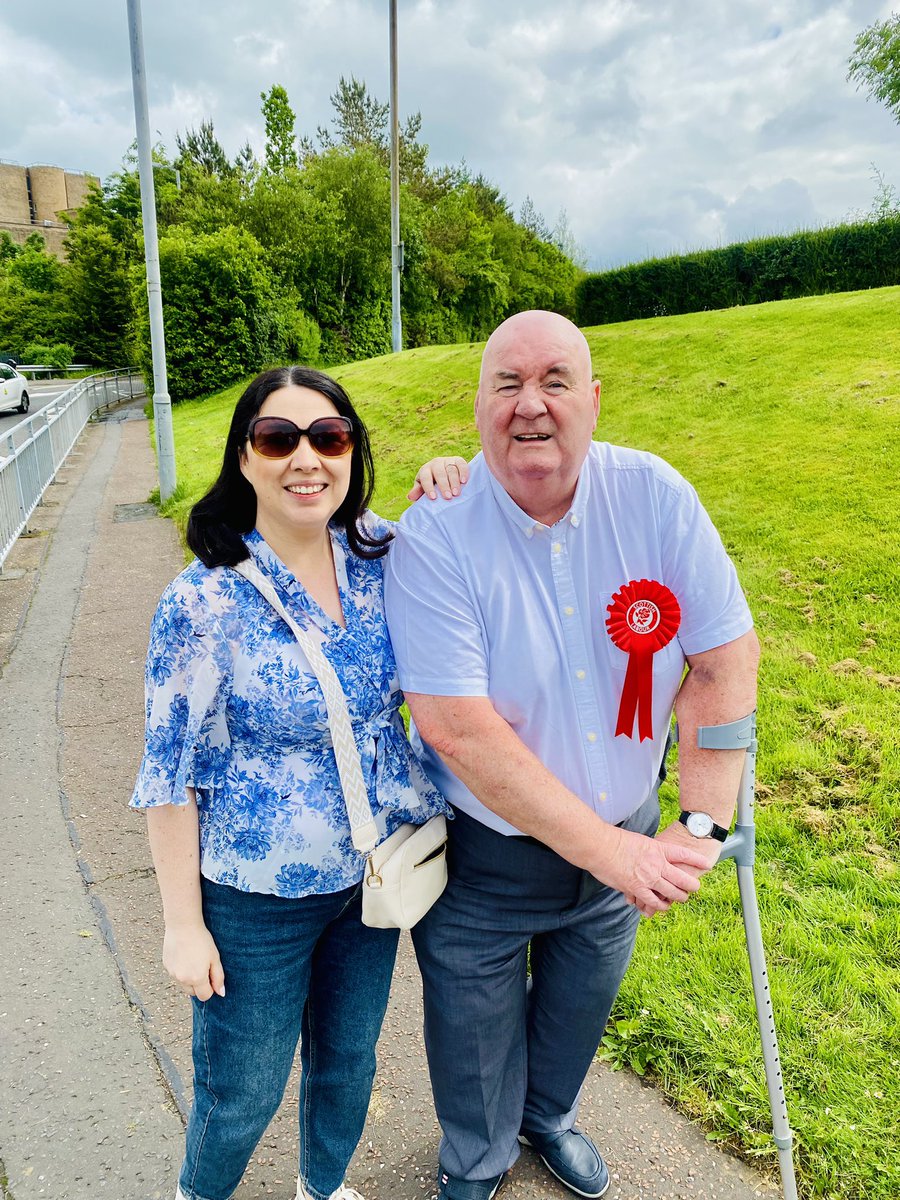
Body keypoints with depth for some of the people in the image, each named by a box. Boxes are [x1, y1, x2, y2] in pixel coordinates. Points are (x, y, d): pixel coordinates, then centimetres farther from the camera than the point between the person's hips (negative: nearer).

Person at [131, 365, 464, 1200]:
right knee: (242, 1093, 19)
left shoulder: (379, 551, -9)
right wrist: (183, 925, -8)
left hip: (372, 875, 5)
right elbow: (170, 773, -14)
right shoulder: (203, 602, -22)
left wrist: (441, 500, -6)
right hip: (255, 901, -4)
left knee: (348, 1059, 26)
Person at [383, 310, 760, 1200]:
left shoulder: (655, 497, -14)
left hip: (623, 837, 4)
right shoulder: (433, 537, -24)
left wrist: (702, 826, -17)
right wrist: (605, 849, -23)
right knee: (476, 1031, 20)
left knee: (581, 1004, 28)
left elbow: (726, 660, -10)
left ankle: (549, 1115, 62)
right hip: (483, 851, -3)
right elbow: (460, 730, -27)